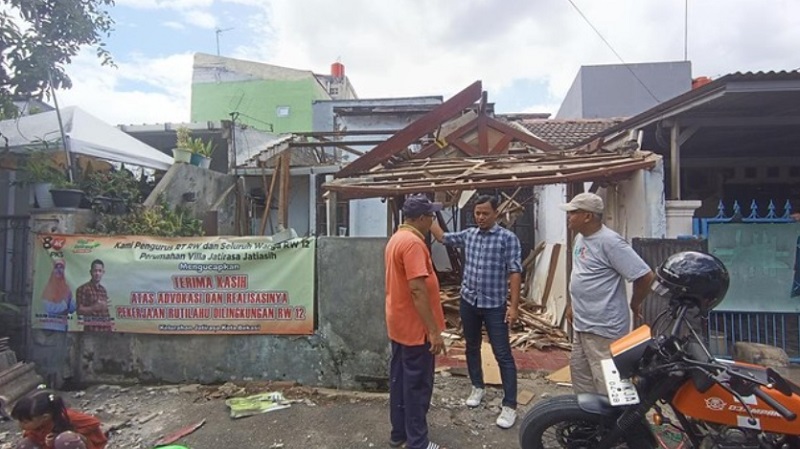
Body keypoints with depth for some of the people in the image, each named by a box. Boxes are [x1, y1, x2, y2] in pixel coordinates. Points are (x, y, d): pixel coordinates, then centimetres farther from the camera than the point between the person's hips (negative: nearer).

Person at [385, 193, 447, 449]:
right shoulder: (413, 243, -22)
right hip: (415, 327, -10)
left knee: (399, 380, 17)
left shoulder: (396, 239, 10)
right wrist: (434, 331, -23)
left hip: (398, 324, 10)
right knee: (417, 386, 3)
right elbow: (417, 289, -27)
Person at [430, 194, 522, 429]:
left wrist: (514, 305, -17)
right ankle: (478, 387, 37)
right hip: (468, 301, 5)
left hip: (494, 305, -5)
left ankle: (509, 405, 8)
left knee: (503, 354, 0)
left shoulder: (508, 238, -10)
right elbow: (442, 237, 17)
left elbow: (515, 273, -13)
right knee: (472, 347, 18)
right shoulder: (468, 234, 5)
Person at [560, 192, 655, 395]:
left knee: (606, 381, -2)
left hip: (603, 328, -10)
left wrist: (634, 303, -5)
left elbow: (646, 276, -20)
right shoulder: (580, 238, 9)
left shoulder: (609, 242, -21)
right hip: (581, 325, 10)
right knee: (579, 371, 21)